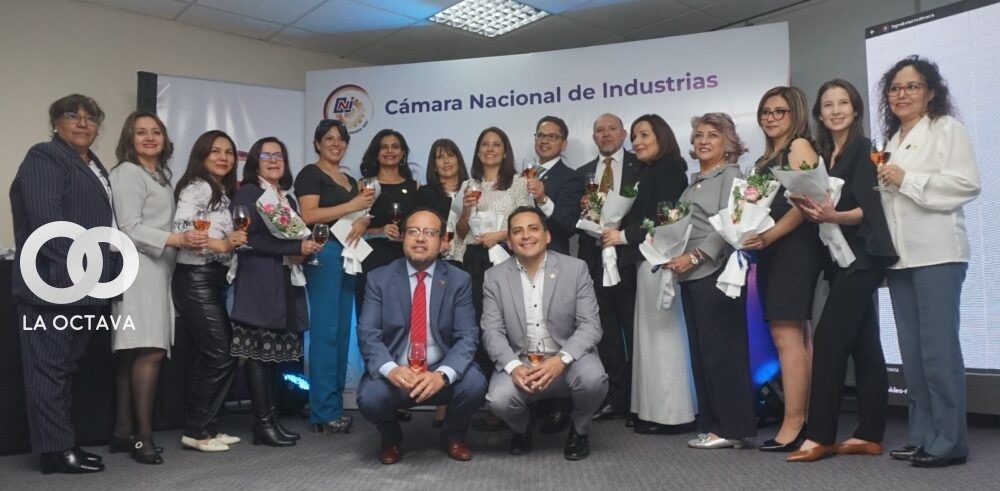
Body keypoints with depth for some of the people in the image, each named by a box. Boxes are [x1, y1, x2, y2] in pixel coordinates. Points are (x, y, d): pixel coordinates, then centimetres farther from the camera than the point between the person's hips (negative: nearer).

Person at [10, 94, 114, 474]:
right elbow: (46, 217, -17)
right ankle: (55, 450, 1)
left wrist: (100, 275, 13)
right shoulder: (44, 157, -5)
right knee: (50, 366, -3)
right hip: (52, 283, -9)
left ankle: (63, 443, 21)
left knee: (65, 367, 13)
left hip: (84, 285, 9)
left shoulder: (95, 167, 22)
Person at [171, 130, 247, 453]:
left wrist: (233, 241, 2)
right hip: (195, 279, -9)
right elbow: (179, 229, -23)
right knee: (221, 356, -7)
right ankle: (197, 430, 4)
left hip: (213, 280, 9)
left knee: (210, 356, 11)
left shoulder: (223, 192, 18)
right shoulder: (198, 187, -10)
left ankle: (201, 426, 20)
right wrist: (221, 244, -21)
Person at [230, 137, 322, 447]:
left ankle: (271, 419, 15)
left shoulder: (288, 200, 20)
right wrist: (295, 248, -17)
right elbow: (249, 238, -15)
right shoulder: (247, 193, -3)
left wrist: (305, 251, -2)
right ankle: (263, 423, 0)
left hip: (286, 286, 7)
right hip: (258, 285, -7)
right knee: (259, 353, -5)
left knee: (275, 353, 9)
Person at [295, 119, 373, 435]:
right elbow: (308, 215, -14)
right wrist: (352, 206, -14)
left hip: (349, 253, 8)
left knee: (343, 331, 7)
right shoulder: (310, 174, -2)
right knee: (325, 331, -9)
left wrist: (362, 222, -3)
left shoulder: (350, 180, 22)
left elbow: (359, 215, 20)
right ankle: (323, 414, -6)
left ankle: (335, 406, 14)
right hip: (324, 252, -8)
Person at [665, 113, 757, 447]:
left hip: (716, 271, -8)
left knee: (721, 349, -6)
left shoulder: (730, 175, -1)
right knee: (700, 351, 9)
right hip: (691, 276, 8)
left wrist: (694, 257, -16)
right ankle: (711, 425, 16)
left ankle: (732, 428, 0)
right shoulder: (694, 182, 20)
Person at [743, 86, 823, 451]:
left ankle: (793, 424, -9)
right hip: (771, 252, 9)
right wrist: (753, 236, 5)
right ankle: (805, 418, 12)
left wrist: (769, 236, -21)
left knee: (786, 335, -12)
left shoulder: (800, 146, -2)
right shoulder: (767, 157, 22)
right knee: (796, 336, 8)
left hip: (793, 247, -9)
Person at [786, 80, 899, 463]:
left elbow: (866, 209, -15)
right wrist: (810, 210, -6)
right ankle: (869, 434, 13)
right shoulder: (823, 155, 14)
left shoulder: (863, 149, -7)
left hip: (861, 256, -8)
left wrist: (833, 216, -32)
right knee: (862, 344, 8)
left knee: (827, 340, -11)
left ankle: (821, 435, -6)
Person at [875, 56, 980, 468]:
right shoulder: (891, 141, 20)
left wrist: (907, 180, -10)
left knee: (938, 348, -7)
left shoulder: (947, 128, 2)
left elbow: (967, 183, -10)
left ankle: (949, 441, 0)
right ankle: (922, 436, 15)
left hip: (937, 253, -6)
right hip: (900, 257, 7)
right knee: (912, 352, 8)